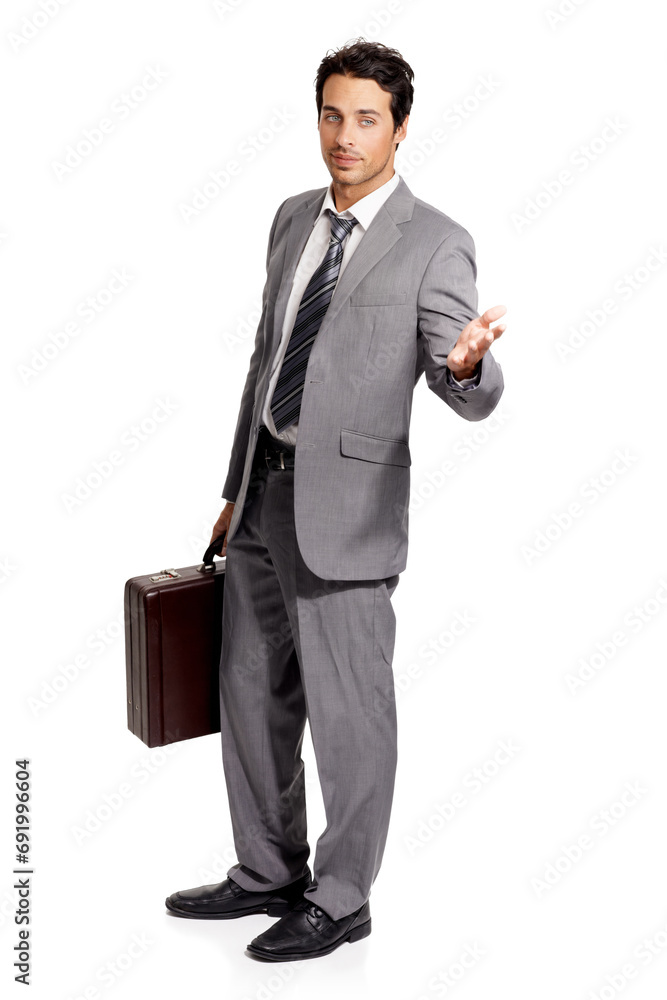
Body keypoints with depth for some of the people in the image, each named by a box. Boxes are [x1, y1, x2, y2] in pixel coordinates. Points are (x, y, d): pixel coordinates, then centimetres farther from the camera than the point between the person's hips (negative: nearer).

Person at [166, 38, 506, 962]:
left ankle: (341, 903, 20)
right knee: (253, 696, 16)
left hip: (345, 504, -7)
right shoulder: (294, 219, 11)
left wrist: (465, 366, -39)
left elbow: (473, 399, -15)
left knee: (348, 712, 2)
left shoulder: (436, 245, -10)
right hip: (265, 491, 7)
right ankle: (269, 874, 34)